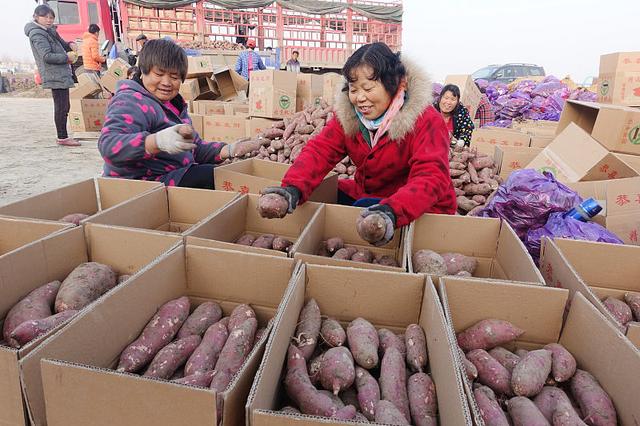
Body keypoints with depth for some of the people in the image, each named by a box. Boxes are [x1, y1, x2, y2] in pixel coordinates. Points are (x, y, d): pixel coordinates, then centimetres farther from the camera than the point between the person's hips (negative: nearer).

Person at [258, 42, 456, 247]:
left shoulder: (426, 122, -20)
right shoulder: (348, 115, -4)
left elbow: (431, 177, -32)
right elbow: (319, 151, -15)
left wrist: (392, 211, -51)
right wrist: (293, 188, -35)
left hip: (421, 210, -5)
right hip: (365, 196, 6)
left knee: (362, 209, -30)